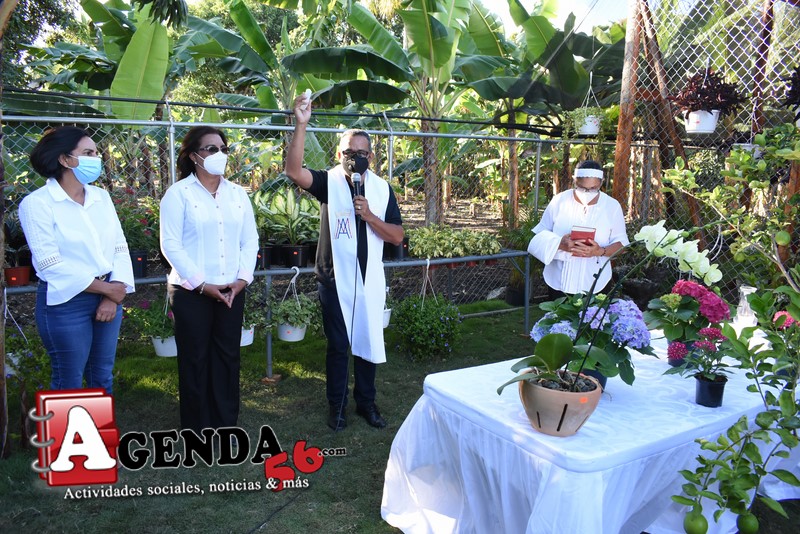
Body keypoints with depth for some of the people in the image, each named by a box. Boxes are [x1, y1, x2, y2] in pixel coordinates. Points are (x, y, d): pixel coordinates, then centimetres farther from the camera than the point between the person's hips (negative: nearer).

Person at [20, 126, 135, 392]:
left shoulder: (101, 196, 7)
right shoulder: (37, 203, -10)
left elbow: (120, 247, 3)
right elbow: (50, 264, -16)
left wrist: (114, 295, -9)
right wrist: (107, 289, -12)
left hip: (109, 297, 5)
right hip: (66, 303, -5)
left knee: (102, 377, 16)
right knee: (69, 383, 8)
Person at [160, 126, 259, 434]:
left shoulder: (237, 193, 9)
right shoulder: (178, 193, -5)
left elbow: (250, 240, 7)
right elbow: (171, 245, -10)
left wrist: (243, 278, -5)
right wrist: (201, 284, -14)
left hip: (231, 290, 4)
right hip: (191, 291, -4)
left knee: (227, 356, 10)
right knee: (195, 359, 6)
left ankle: (225, 423, 24)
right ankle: (197, 429, 20)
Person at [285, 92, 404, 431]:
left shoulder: (382, 189, 2)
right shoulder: (329, 182, -4)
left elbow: (397, 236, -2)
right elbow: (294, 171, -24)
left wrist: (368, 215, -16)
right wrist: (301, 124, -31)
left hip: (369, 280, 2)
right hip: (334, 279, -2)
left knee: (368, 343, 12)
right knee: (338, 345, 8)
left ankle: (366, 402, 29)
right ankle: (336, 405, 24)